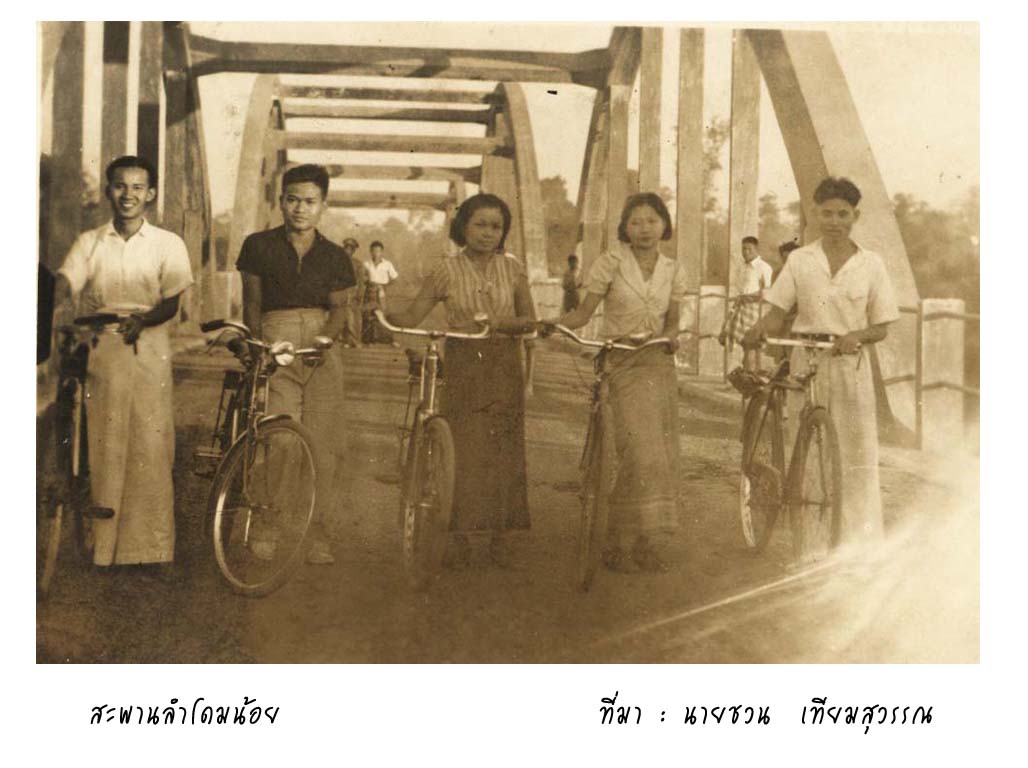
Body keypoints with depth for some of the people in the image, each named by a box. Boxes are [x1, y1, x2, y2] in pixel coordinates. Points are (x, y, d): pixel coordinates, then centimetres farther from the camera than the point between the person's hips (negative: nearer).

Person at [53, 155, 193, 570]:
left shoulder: (168, 244, 10)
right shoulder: (89, 243, 13)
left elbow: (172, 301, 0)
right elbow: (65, 284, -3)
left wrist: (142, 319, -21)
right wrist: (60, 312, -26)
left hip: (148, 352, -1)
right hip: (98, 353, 1)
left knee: (150, 447, -4)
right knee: (101, 447, -2)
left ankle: (152, 550, 1)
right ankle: (102, 549, 5)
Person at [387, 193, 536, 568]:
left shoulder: (512, 268, 6)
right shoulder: (448, 270, 0)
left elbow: (530, 320, 7)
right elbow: (411, 317, -4)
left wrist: (500, 322, -13)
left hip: (503, 368, 2)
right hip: (463, 368, -2)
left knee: (504, 451, 1)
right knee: (464, 450, -8)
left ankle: (499, 535, 10)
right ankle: (460, 535, 1)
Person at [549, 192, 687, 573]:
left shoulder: (672, 270, 9)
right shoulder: (611, 262, -3)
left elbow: (672, 320, 15)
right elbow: (583, 313, -2)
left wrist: (671, 336, -7)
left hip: (660, 366, 5)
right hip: (624, 367, -5)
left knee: (662, 455, 4)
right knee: (639, 453, -16)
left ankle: (643, 541, 15)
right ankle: (620, 543, -6)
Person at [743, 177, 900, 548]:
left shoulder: (871, 264, 3)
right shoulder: (799, 260, 4)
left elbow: (881, 327, 4)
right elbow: (777, 314, 2)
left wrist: (856, 335, -17)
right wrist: (757, 331, -20)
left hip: (851, 362, 0)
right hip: (806, 361, 1)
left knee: (857, 449, -3)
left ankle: (860, 540, 4)